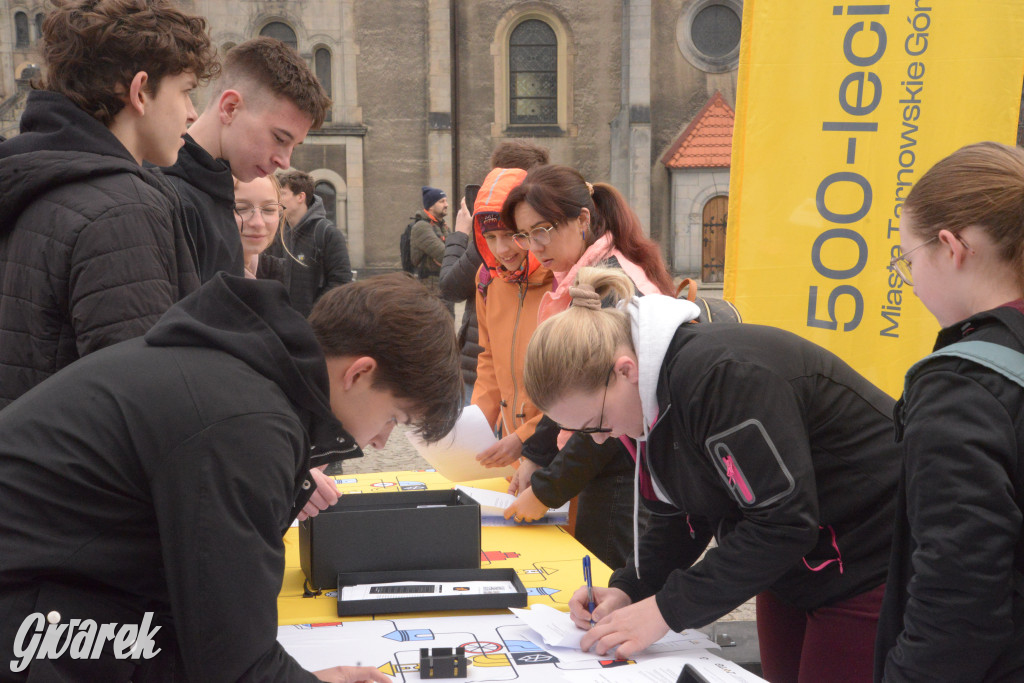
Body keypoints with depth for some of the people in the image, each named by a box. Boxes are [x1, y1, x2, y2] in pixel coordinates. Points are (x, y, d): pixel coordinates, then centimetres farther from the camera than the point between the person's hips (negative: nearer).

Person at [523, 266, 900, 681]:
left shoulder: (719, 377, -29)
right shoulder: (659, 385, 0)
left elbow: (783, 521, -30)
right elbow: (682, 514, 8)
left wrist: (668, 609, -26)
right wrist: (628, 590, -8)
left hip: (870, 565, -9)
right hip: (792, 569, 9)